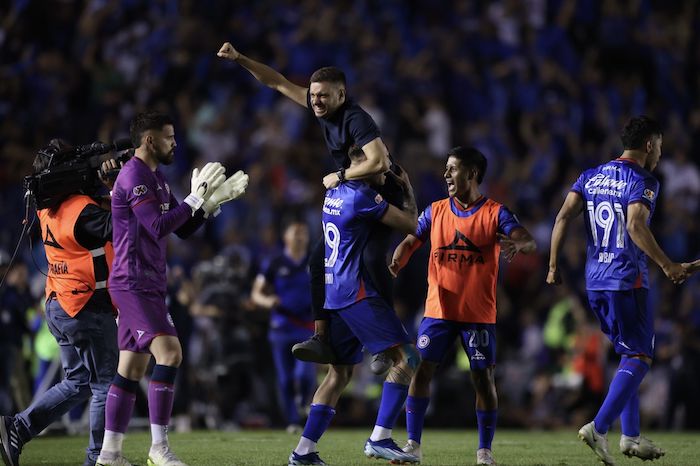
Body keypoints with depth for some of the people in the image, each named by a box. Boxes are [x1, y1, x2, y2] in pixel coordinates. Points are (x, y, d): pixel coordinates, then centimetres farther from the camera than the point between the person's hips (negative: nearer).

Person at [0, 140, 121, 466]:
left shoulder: (49, 210, 6)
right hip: (88, 308, -8)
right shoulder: (82, 210, -20)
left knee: (77, 383, 17)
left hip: (58, 307, 8)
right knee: (105, 384, 3)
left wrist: (104, 185, 1)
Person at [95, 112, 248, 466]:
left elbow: (183, 230, 21)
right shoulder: (134, 175, -13)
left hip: (146, 286, 10)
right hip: (134, 284, -10)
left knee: (132, 368, 8)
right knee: (169, 353, -19)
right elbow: (159, 227, -21)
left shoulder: (155, 178, 19)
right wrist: (195, 198, -15)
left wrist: (213, 200, 9)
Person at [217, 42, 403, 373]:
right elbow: (277, 83, 10)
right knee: (320, 259, 2)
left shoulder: (356, 120, -24)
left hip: (382, 196, -9)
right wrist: (239, 59, 4)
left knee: (372, 259, -27)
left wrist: (339, 176, -23)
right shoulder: (319, 106, 1)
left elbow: (379, 162, -36)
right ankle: (322, 339, 1)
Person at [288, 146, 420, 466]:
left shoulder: (334, 192, 14)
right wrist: (407, 190, 9)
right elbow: (410, 225, -7)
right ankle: (379, 439, -16)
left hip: (333, 294, 9)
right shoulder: (361, 197, -12)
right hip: (357, 293, -9)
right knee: (406, 357, -9)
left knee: (340, 372, 13)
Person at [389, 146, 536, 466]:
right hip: (439, 310, 3)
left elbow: (529, 243, -15)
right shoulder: (435, 211, 8)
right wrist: (396, 262, -16)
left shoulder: (495, 213, -4)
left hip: (479, 313, -3)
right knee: (420, 371, -5)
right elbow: (411, 241, 7)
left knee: (483, 378, -3)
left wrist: (517, 245, -39)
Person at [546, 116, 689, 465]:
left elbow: (563, 217, 4)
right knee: (638, 358, -3)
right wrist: (667, 266, -20)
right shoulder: (643, 182, -9)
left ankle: (631, 436, 16)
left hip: (594, 280, 8)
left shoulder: (591, 177, 12)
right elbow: (636, 227, -23)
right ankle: (598, 428, -18)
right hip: (627, 279, -8)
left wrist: (553, 266, 7)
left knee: (629, 355, 18)